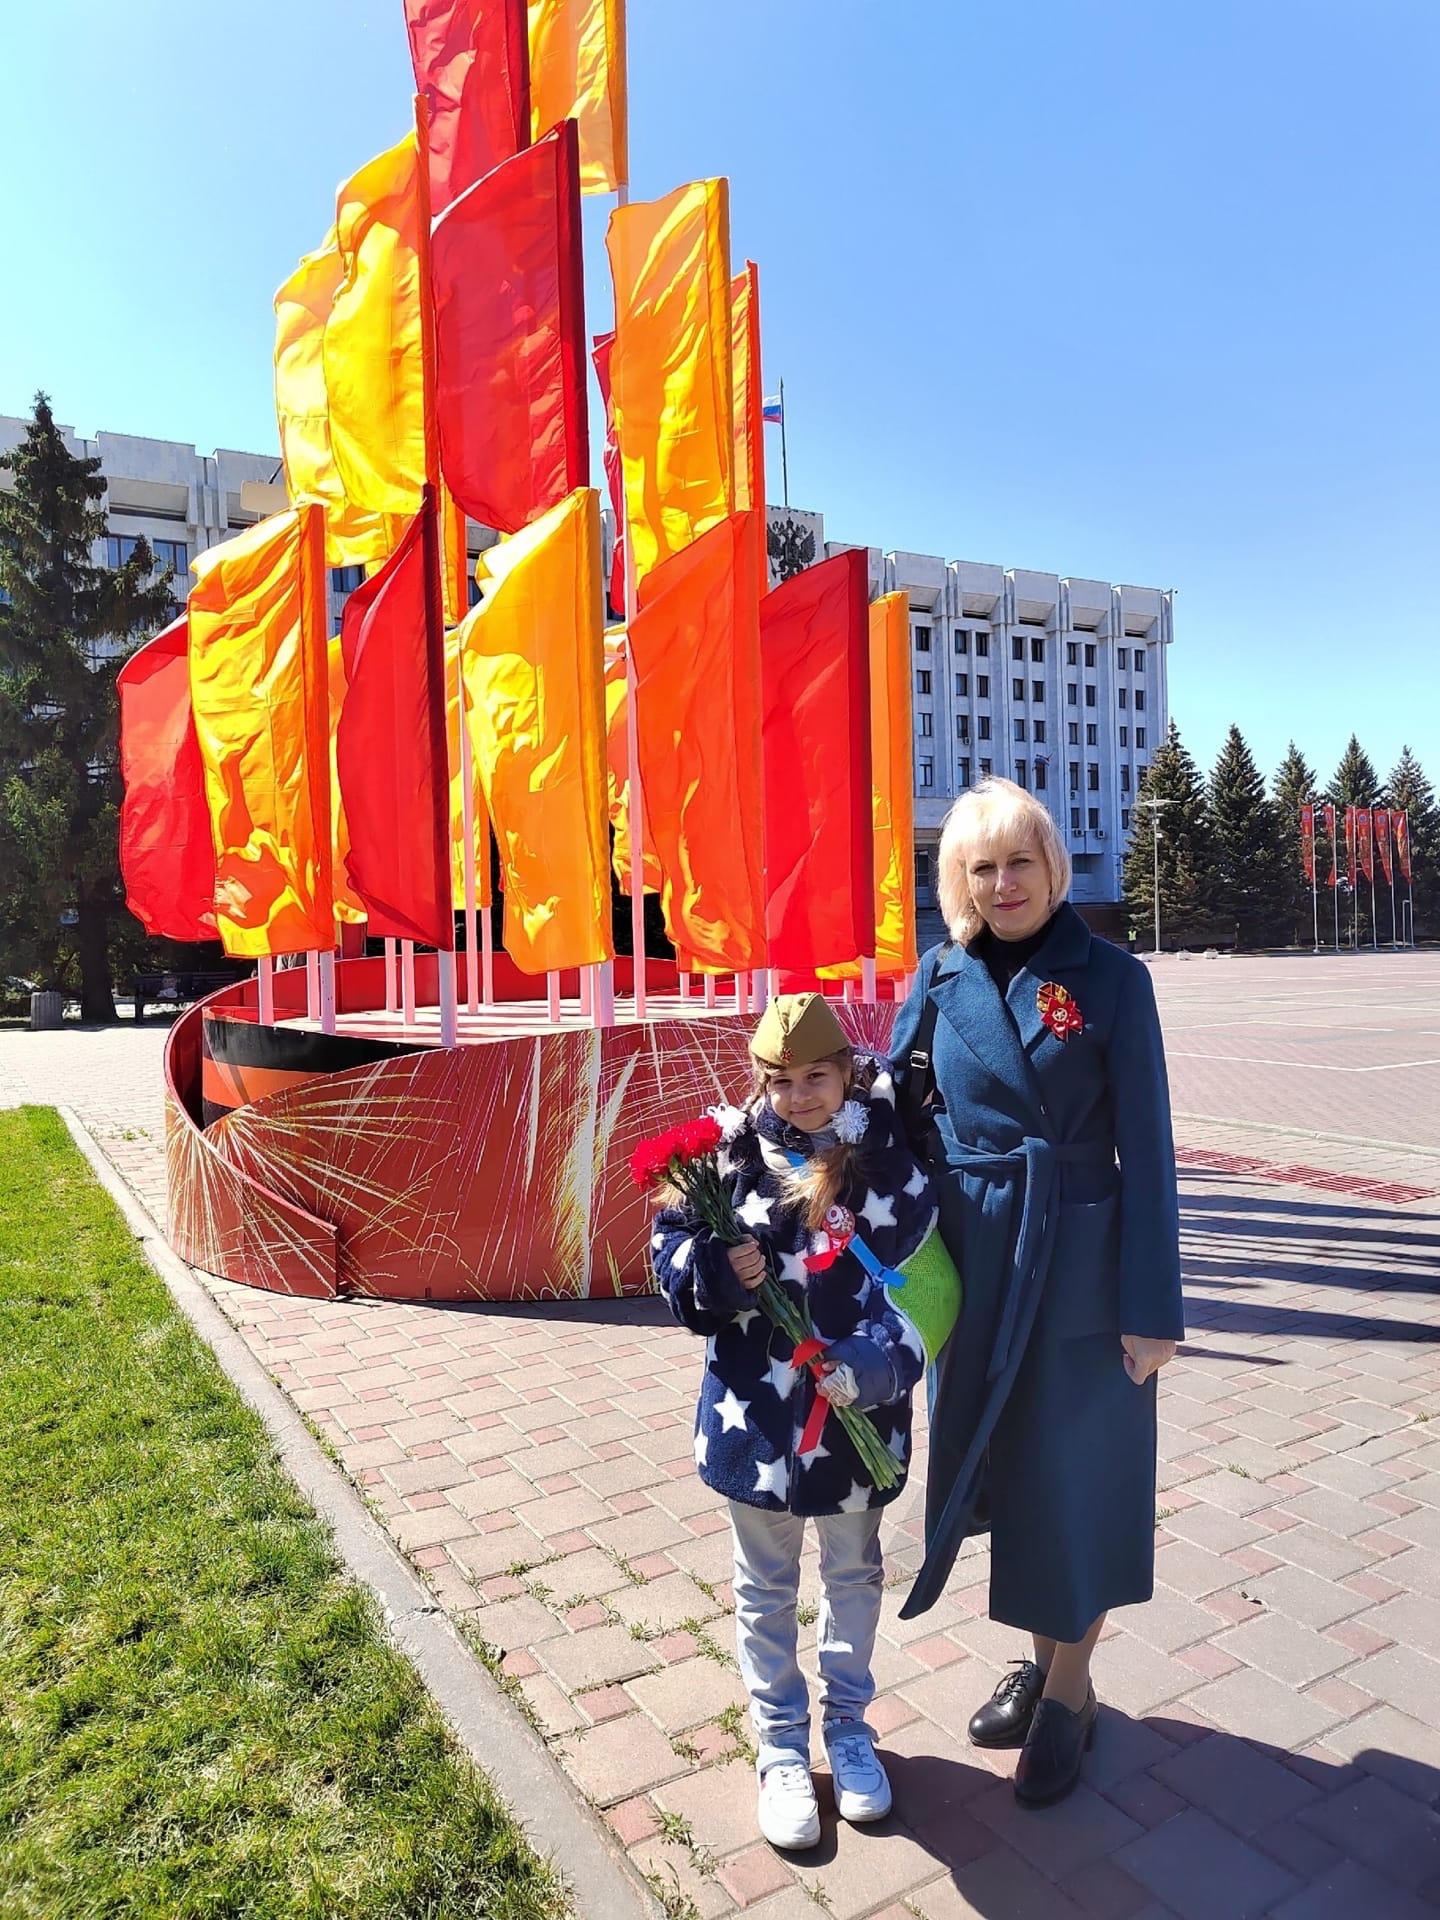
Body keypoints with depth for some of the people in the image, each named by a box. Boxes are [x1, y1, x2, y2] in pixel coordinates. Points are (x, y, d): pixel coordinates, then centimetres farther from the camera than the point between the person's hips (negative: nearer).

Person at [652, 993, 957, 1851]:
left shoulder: (890, 1149, -10)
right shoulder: (734, 1149, -11)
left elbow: (927, 1276, -8)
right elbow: (671, 1245, -4)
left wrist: (884, 1358, -20)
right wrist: (717, 1274, -24)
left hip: (860, 1406, 1)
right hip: (758, 1408, 0)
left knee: (855, 1572, 23)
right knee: (767, 1586, 18)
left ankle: (849, 1724, 46)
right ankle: (781, 1745, 40)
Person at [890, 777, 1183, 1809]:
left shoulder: (1110, 978, -8)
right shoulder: (940, 979, 1)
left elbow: (1147, 1147, -8)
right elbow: (891, 1109, 6)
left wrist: (1152, 1306, -9)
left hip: (1083, 1268, -3)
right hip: (973, 1268, 3)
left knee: (1077, 1473, 10)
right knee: (995, 1464, 16)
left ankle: (1069, 1687, 34)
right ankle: (1041, 1655, 41)